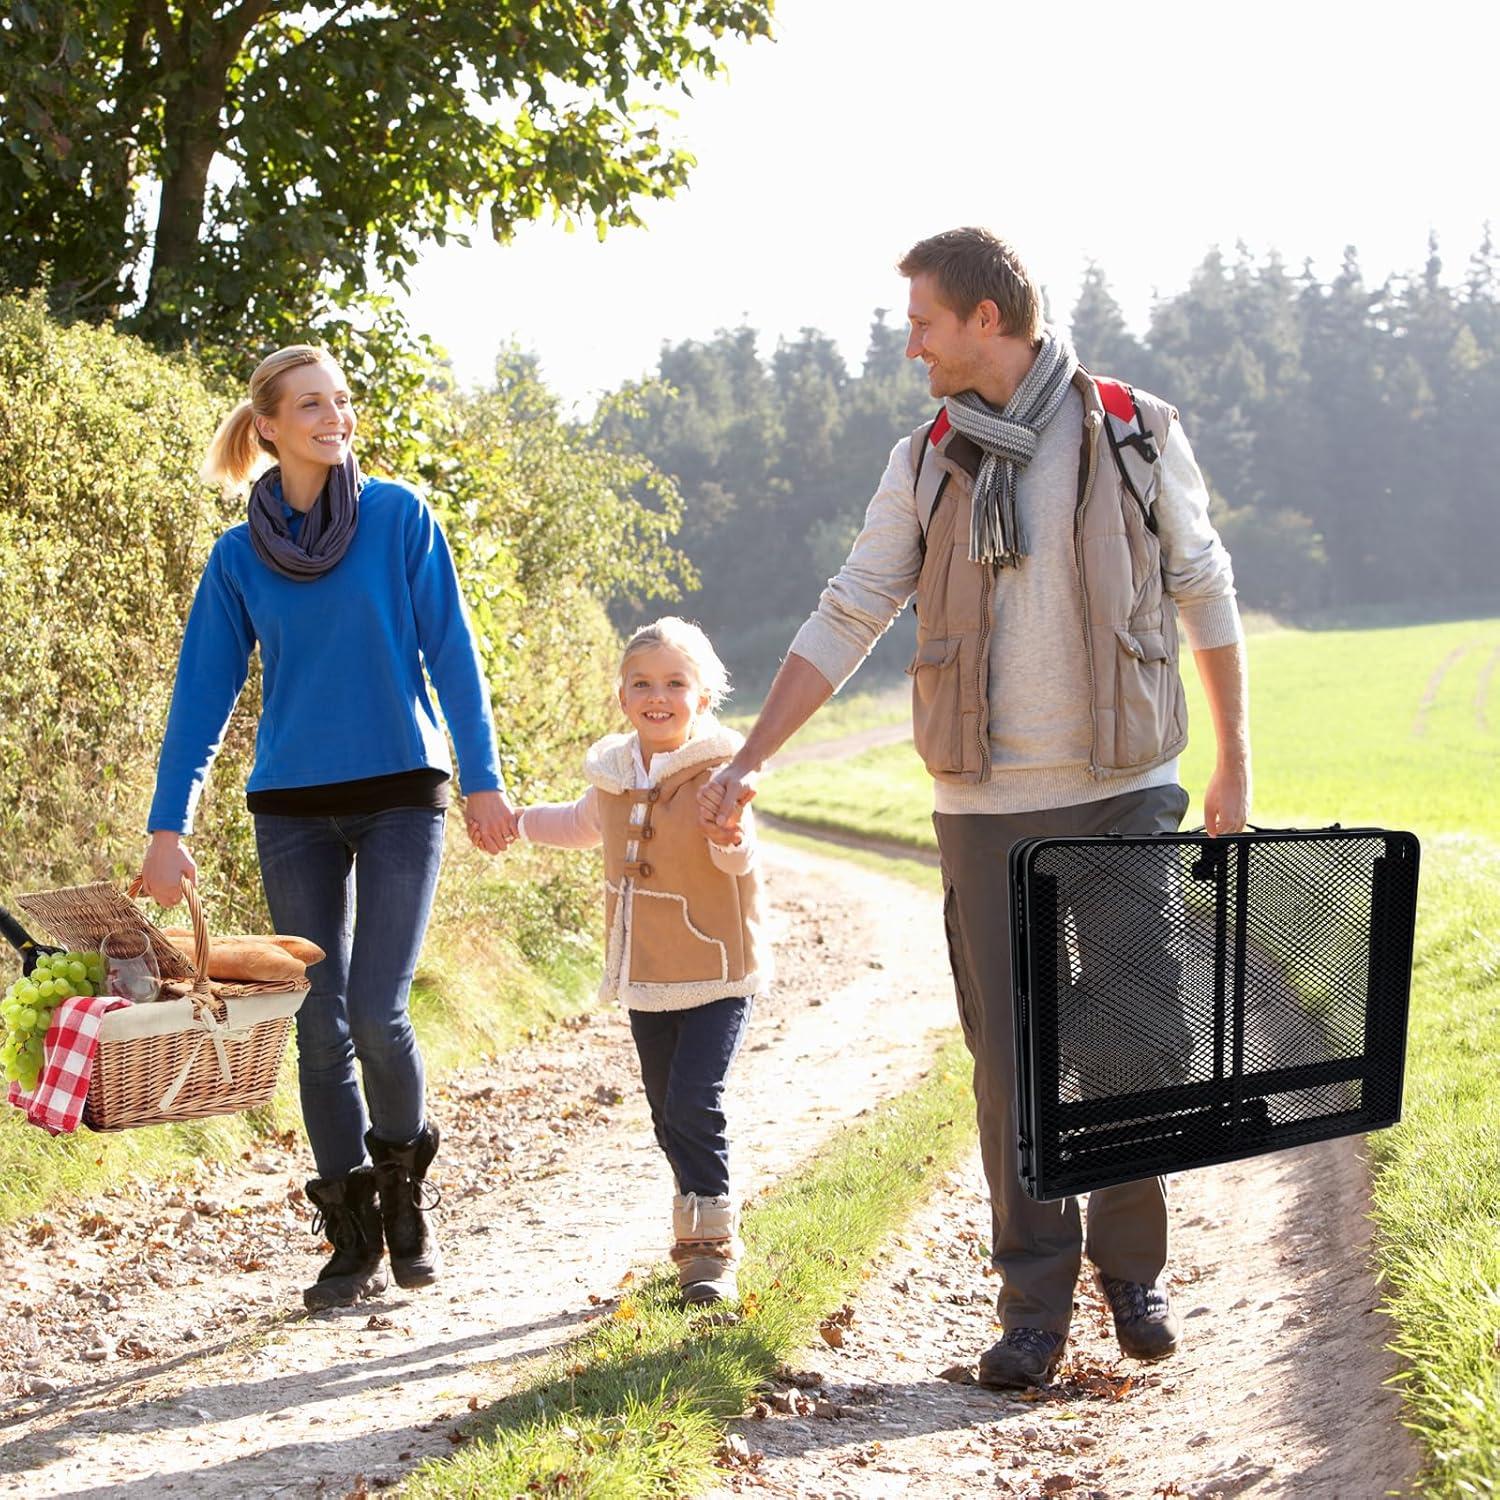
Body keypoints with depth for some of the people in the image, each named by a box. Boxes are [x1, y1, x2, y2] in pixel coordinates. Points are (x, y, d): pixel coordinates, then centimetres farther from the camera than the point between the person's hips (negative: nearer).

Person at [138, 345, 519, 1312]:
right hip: (294, 812, 2)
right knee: (321, 1025, 2)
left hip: (400, 795, -2)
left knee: (377, 1012, -11)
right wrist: (168, 828, 0)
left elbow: (451, 653, -1)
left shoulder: (400, 517, -1)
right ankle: (355, 1241, 13)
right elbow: (203, 696, 5)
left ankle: (405, 1191, 15)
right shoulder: (240, 557, 4)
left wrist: (483, 777, -8)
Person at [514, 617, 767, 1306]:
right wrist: (518, 820, 32)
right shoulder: (611, 773, 6)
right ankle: (704, 1230, 24)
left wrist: (730, 835, -46)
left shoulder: (717, 771, -13)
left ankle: (710, 1246, -5)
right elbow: (585, 824, 29)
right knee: (666, 1111, 10)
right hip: (644, 975, 6)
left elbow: (738, 860, -25)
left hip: (716, 973, -6)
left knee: (693, 1101, -15)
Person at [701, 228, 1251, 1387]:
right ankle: (1037, 1305, 11)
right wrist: (749, 762, 2)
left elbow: (1205, 594, 8)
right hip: (989, 811, 2)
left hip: (1127, 794, -1)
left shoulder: (1136, 434, 1)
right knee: (1012, 1059, 1)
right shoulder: (927, 463, 6)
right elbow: (848, 619, 7)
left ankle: (1135, 1271, 20)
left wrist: (1235, 761, 7)